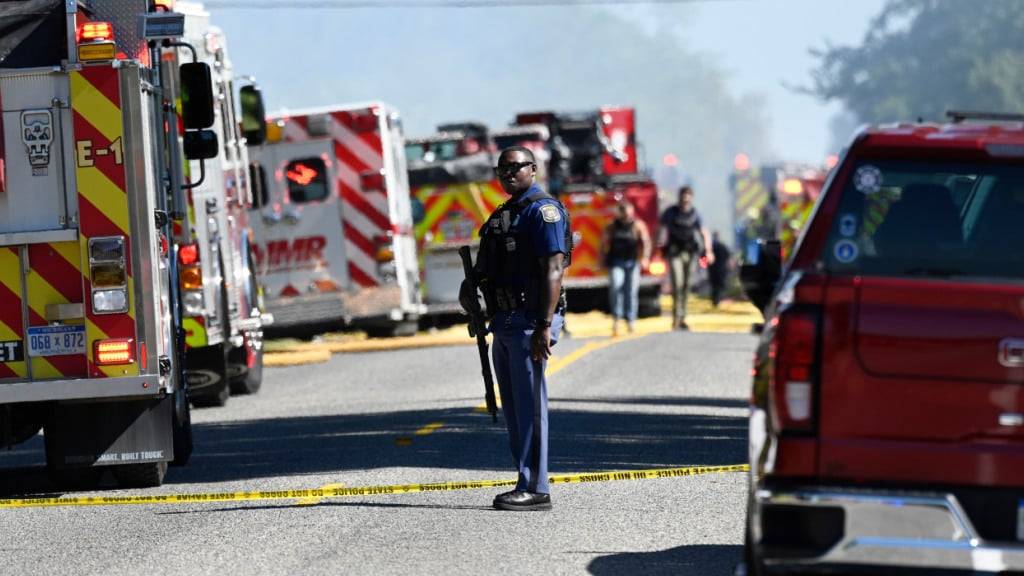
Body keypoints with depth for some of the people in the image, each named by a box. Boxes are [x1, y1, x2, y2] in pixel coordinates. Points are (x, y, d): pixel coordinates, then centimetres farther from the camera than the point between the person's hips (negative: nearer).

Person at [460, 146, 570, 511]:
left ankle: (535, 489, -7)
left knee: (529, 406, -9)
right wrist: (471, 284, 8)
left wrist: (544, 326, -24)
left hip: (530, 321, -10)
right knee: (513, 408, 11)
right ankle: (527, 483, 16)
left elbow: (553, 270, -18)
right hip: (504, 321, 10)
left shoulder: (543, 210, -10)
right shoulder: (503, 215, 19)